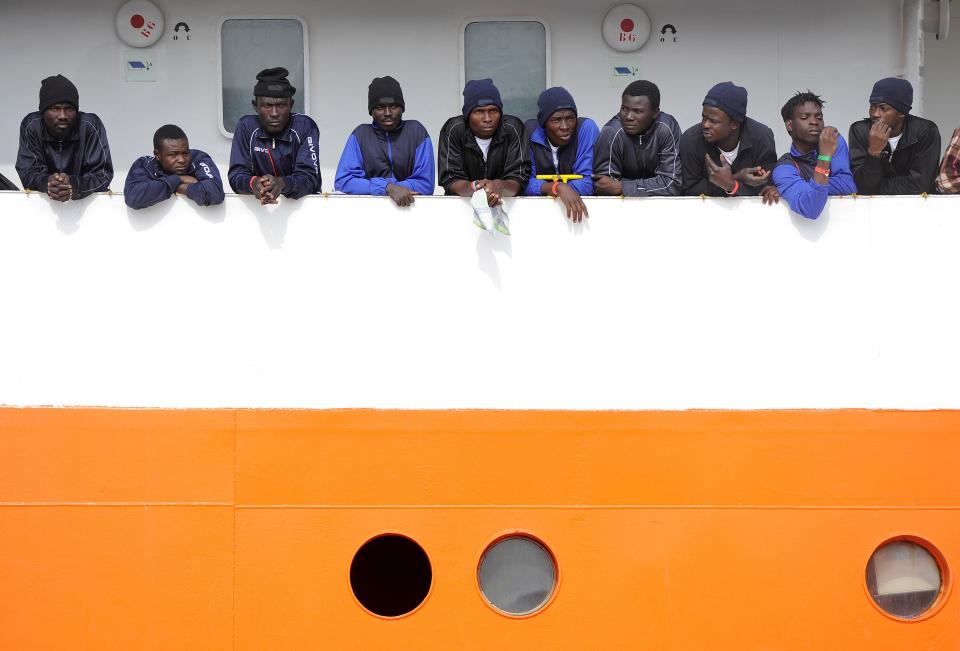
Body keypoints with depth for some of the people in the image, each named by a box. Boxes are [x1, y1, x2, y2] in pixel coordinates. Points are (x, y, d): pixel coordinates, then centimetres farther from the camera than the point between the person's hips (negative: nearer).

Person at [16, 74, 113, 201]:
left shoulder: (91, 126, -14)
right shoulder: (31, 126, -9)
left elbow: (103, 174, -16)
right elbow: (27, 172, -10)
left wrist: (74, 184, -35)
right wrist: (46, 182, -32)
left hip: (88, 199, -1)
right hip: (41, 201, 1)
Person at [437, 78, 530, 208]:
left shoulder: (513, 128, -9)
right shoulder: (453, 130, -9)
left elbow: (519, 178, -11)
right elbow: (450, 180, -12)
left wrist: (500, 186, -33)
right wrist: (474, 187, -32)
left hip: (506, 202, 1)